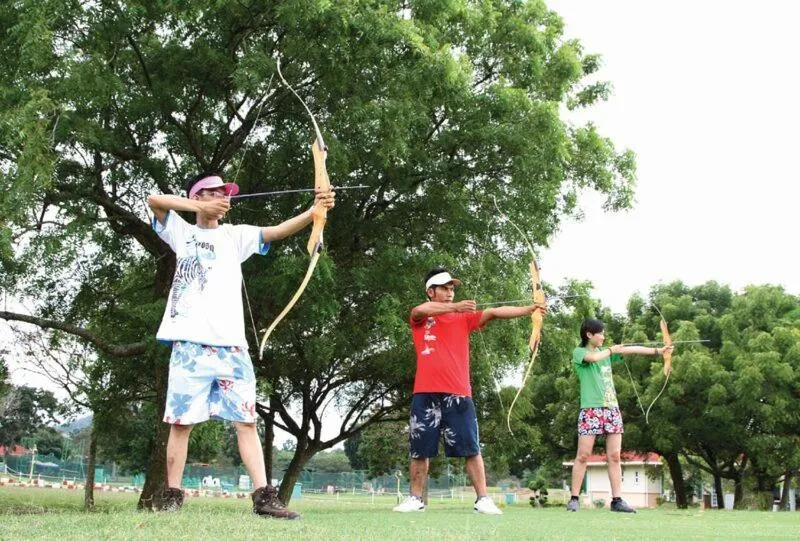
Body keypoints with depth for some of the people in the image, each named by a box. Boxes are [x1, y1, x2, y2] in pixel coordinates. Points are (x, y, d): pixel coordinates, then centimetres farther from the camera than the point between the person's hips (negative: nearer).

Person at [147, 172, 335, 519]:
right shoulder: (182, 232, 12)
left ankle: (263, 496, -4)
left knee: (246, 421, -1)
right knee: (181, 421, 1)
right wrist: (198, 207, -13)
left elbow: (277, 231, 2)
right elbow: (154, 200, -2)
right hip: (190, 343, -2)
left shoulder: (235, 235, 16)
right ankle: (172, 497, 9)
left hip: (231, 345, 2)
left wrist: (315, 210, -14)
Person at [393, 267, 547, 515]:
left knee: (471, 449, -2)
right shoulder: (419, 318, 8)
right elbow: (421, 310, -16)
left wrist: (530, 309, -14)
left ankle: (482, 499, 2)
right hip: (425, 394, 0)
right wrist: (455, 307, -30)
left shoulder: (464, 318, 12)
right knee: (419, 450, 6)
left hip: (458, 394, 1)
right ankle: (416, 498, 17)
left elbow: (494, 312, -1)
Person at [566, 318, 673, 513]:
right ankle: (574, 499, 1)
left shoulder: (606, 352, 18)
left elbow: (632, 349, 13)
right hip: (591, 408, -6)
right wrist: (611, 350, -2)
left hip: (611, 408, 6)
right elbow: (593, 357, -19)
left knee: (614, 456, 2)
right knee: (583, 455, -5)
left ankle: (617, 500, 3)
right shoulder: (578, 352, 1)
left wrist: (658, 350, 6)